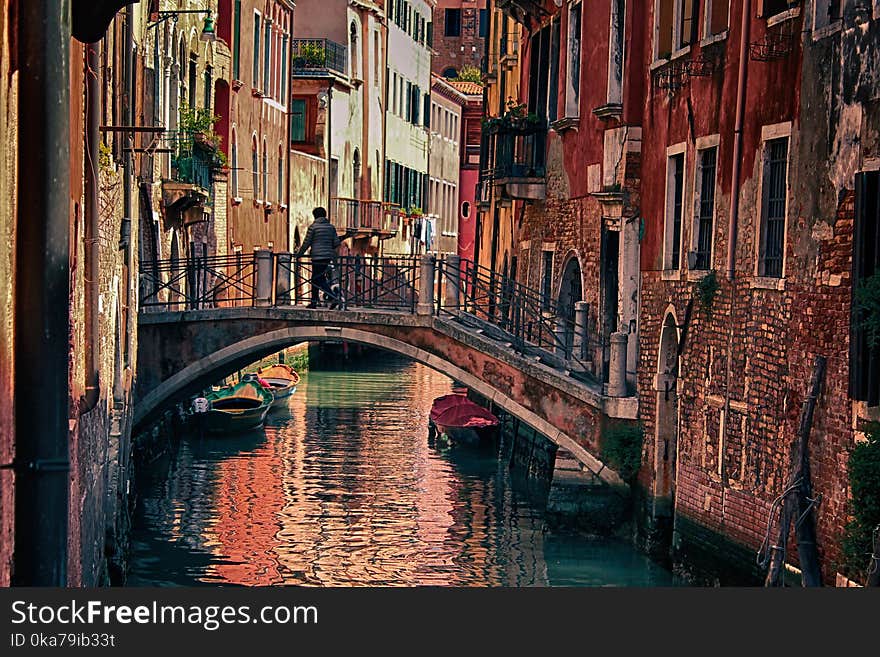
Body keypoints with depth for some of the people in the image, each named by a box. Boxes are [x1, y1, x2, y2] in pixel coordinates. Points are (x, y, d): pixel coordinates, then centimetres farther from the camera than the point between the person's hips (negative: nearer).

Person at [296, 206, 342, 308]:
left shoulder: (313, 227, -7)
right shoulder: (331, 227, 8)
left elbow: (306, 243, -4)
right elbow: (336, 242, 6)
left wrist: (299, 254, 8)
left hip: (317, 257, -7)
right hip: (328, 256, 7)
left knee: (320, 281, -6)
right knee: (315, 278, 17)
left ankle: (334, 299, -21)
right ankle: (313, 302, 19)